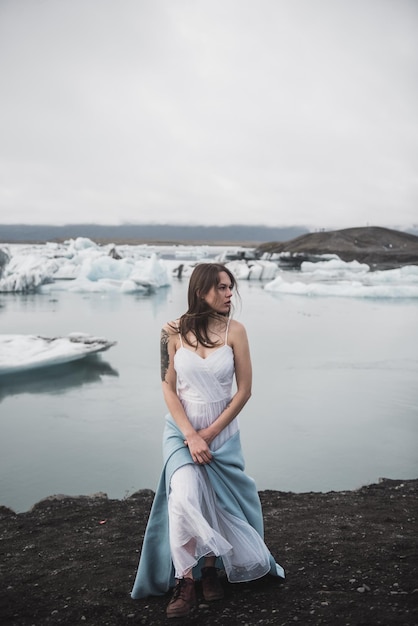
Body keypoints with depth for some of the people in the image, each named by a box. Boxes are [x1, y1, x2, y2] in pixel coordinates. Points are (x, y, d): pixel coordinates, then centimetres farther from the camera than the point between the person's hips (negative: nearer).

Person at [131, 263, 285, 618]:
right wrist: (191, 436, -14)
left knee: (217, 503, 7)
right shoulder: (174, 332, -8)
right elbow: (169, 388, -5)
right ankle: (185, 581, -8)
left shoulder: (235, 331, -8)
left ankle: (211, 568, 32)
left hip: (222, 430, 1)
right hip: (182, 429, -1)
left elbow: (244, 390, -6)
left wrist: (209, 433, -9)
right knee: (185, 498, -21)